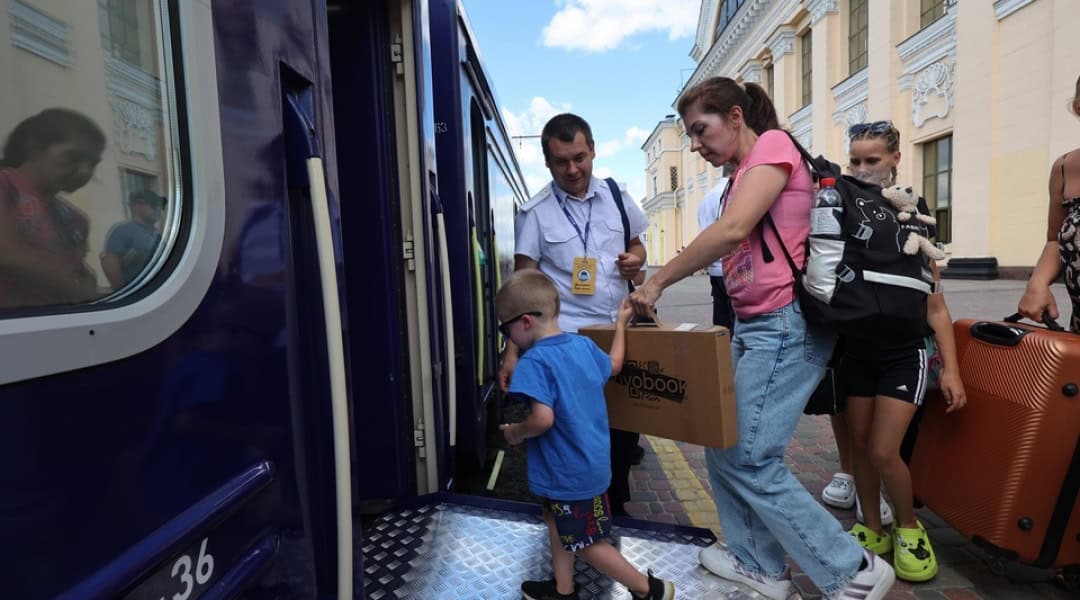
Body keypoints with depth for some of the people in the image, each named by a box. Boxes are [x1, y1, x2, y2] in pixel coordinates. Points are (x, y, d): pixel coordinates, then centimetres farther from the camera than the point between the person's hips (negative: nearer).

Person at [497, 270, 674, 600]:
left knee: (588, 543, 10)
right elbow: (613, 365, 18)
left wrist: (516, 432, -14)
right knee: (556, 519, 25)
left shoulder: (535, 361, -25)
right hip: (590, 461, 9)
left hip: (570, 471, -9)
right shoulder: (583, 343, 0)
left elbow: (542, 418, -34)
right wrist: (621, 324, 31)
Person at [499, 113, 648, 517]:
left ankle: (616, 510, 37)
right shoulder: (534, 213, -5)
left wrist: (636, 260, -4)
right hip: (566, 340, -4)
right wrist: (512, 350, -14)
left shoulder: (616, 197, 6)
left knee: (624, 426, 14)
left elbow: (636, 245, 21)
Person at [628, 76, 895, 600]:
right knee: (721, 446, 12)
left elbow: (732, 230, -22)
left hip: (784, 326, -9)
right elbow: (737, 242, 13)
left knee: (750, 460, -5)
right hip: (752, 326, 9)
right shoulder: (744, 174, 19)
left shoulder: (773, 145, -7)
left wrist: (658, 281, -17)